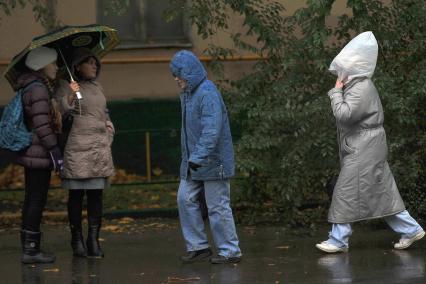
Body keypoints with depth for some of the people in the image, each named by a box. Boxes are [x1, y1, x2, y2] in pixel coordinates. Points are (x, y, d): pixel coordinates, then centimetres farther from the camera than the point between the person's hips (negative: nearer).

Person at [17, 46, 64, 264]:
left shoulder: (30, 88, 15)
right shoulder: (39, 89, -15)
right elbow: (42, 125, -19)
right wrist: (55, 152, -17)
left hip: (29, 153, 10)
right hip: (39, 152, -10)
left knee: (32, 200, 12)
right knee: (37, 200, -6)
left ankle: (29, 247, 16)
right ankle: (31, 249, -4)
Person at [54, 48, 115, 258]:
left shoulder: (97, 88, 18)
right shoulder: (66, 87, -1)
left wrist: (108, 139, 14)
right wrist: (70, 97, -24)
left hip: (99, 150, 6)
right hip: (77, 149, -5)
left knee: (96, 195, 2)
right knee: (76, 195, -2)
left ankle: (94, 241, 4)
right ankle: (77, 241, 3)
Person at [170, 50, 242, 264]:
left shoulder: (208, 94, -19)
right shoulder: (187, 94, 11)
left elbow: (211, 130, -27)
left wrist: (198, 157, -31)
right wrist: (189, 157, 17)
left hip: (212, 161, -9)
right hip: (192, 161, 9)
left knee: (218, 206, -3)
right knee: (185, 199, 5)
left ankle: (230, 251, 6)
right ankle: (198, 246, 13)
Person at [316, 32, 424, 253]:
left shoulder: (361, 89, -18)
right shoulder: (358, 85, 14)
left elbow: (344, 114, -25)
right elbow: (347, 115, 21)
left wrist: (337, 92, -15)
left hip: (363, 151, -10)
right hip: (362, 149, 10)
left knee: (347, 192, -7)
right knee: (383, 192, 12)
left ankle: (338, 240, -3)